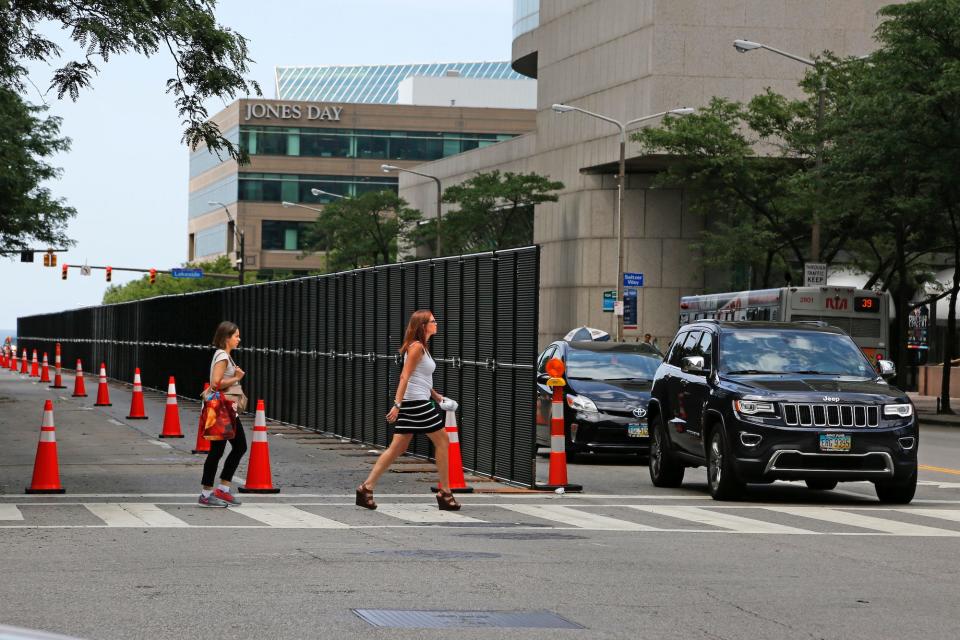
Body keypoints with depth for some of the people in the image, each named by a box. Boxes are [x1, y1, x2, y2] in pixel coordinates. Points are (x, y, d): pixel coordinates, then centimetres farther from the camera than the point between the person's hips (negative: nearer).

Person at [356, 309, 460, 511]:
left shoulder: (421, 347, 18)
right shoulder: (416, 347, -12)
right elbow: (405, 377, -19)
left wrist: (436, 396, 25)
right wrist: (397, 405, -24)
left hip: (419, 402, 10)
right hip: (417, 402, -10)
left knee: (397, 447, 7)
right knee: (442, 441, 1)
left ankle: (366, 488, 2)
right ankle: (445, 493, 6)